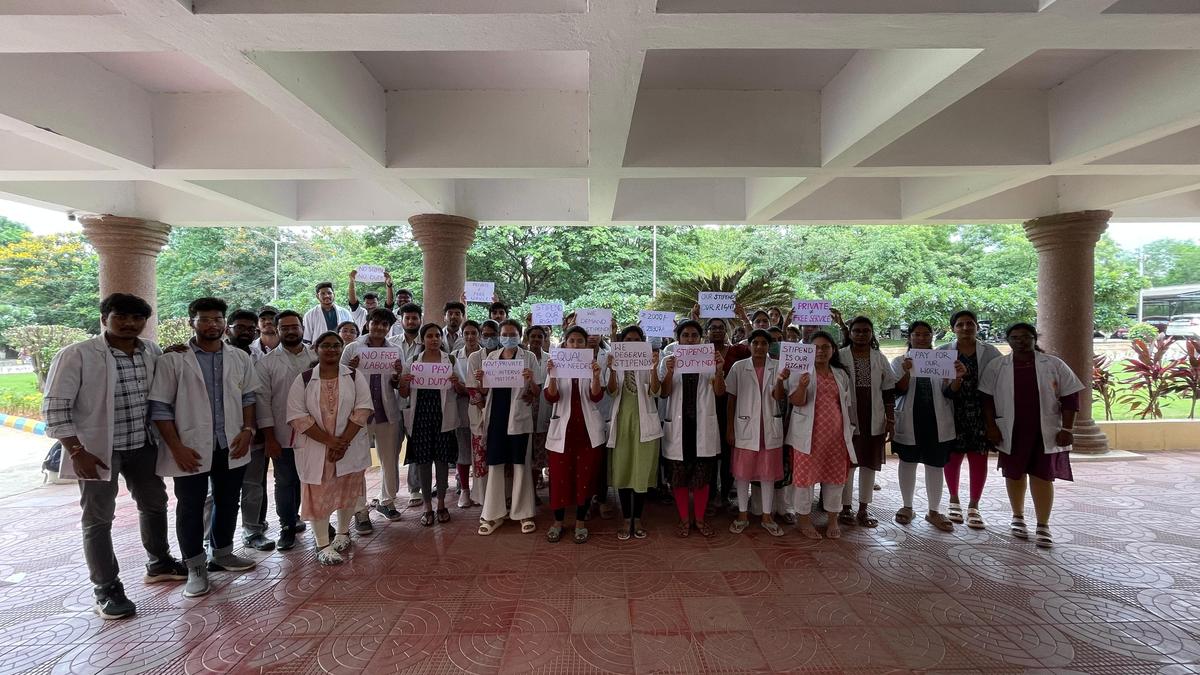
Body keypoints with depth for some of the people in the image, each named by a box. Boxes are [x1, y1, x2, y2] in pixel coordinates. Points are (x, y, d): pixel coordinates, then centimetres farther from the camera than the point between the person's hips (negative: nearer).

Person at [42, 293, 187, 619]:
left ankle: (159, 564, 38)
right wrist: (77, 451, -18)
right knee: (98, 519, 5)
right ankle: (107, 590, 17)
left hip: (143, 446, 6)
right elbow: (55, 408, -14)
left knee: (154, 504, 18)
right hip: (98, 450, -5)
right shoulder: (76, 355, -14)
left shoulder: (152, 351, 0)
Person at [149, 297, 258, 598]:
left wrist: (247, 430, -2)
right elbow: (160, 407, -7)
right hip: (192, 450, -3)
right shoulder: (173, 361, -6)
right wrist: (176, 447, -12)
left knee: (228, 503, 15)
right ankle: (195, 568, 20)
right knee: (190, 508, 7)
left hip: (232, 447, 4)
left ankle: (222, 554, 34)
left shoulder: (240, 359, 6)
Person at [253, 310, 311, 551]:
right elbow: (262, 400, -2)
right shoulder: (266, 363, 1)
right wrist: (269, 438, -6)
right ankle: (288, 526, 23)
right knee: (285, 482, 8)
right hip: (283, 436, -1)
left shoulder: (317, 357, 5)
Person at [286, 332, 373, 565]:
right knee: (318, 494, 2)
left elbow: (363, 408, -7)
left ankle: (343, 532, 33)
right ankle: (323, 545, 12)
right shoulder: (303, 380, -2)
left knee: (348, 490, 12)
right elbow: (297, 415, -9)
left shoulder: (354, 377, 0)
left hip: (350, 447, 1)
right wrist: (329, 441, -16)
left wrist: (343, 441, -15)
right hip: (316, 448, -1)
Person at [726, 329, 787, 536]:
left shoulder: (777, 367, 1)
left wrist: (779, 381, -31)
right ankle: (743, 515, 20)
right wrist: (729, 428, 0)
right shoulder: (738, 367, 0)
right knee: (742, 472, 6)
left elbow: (779, 397, -10)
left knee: (768, 473, 9)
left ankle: (767, 516, 22)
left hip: (770, 428, 1)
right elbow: (731, 399, 2)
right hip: (745, 428, -1)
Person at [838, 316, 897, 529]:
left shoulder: (880, 359, 7)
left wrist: (891, 420, 3)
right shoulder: (840, 357, -2)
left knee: (869, 464, 8)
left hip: (873, 421, 3)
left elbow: (889, 392, 8)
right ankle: (847, 508, 14)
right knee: (847, 464, 3)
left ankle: (863, 509, 19)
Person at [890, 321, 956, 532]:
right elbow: (898, 392, -6)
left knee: (935, 465, 6)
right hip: (909, 422, -1)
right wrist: (907, 372, -24)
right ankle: (907, 507, 24)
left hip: (937, 422, 1)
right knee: (907, 463, 10)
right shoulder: (900, 362, 3)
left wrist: (956, 377, -18)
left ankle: (934, 511, 18)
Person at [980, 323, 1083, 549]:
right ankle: (1018, 517, 28)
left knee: (1042, 476, -1)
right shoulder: (996, 366, 2)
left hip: (1045, 433, -1)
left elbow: (1070, 397, 0)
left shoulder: (1054, 365, 0)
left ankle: (1043, 526, 8)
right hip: (1011, 433, 1)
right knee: (1014, 475, 10)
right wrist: (991, 427, -4)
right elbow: (987, 398, 3)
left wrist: (1067, 428, -6)